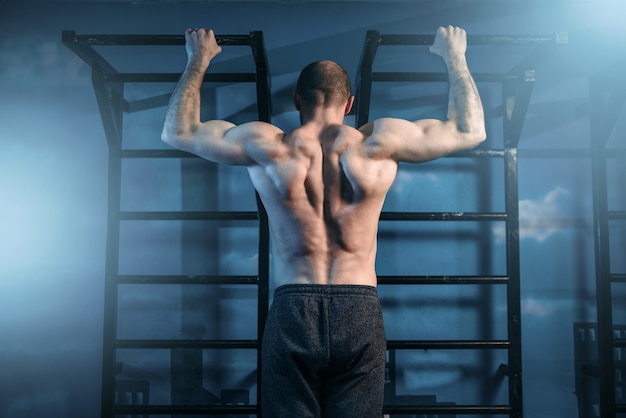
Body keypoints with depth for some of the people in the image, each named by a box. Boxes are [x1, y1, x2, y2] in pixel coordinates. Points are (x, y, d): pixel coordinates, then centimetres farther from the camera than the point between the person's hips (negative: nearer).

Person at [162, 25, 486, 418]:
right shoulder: (378, 143, -2)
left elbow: (177, 131, 13)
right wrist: (454, 57, 23)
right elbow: (471, 131, 11)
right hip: (360, 314, 1)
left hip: (292, 314, 0)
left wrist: (199, 60, 25)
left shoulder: (266, 145, -1)